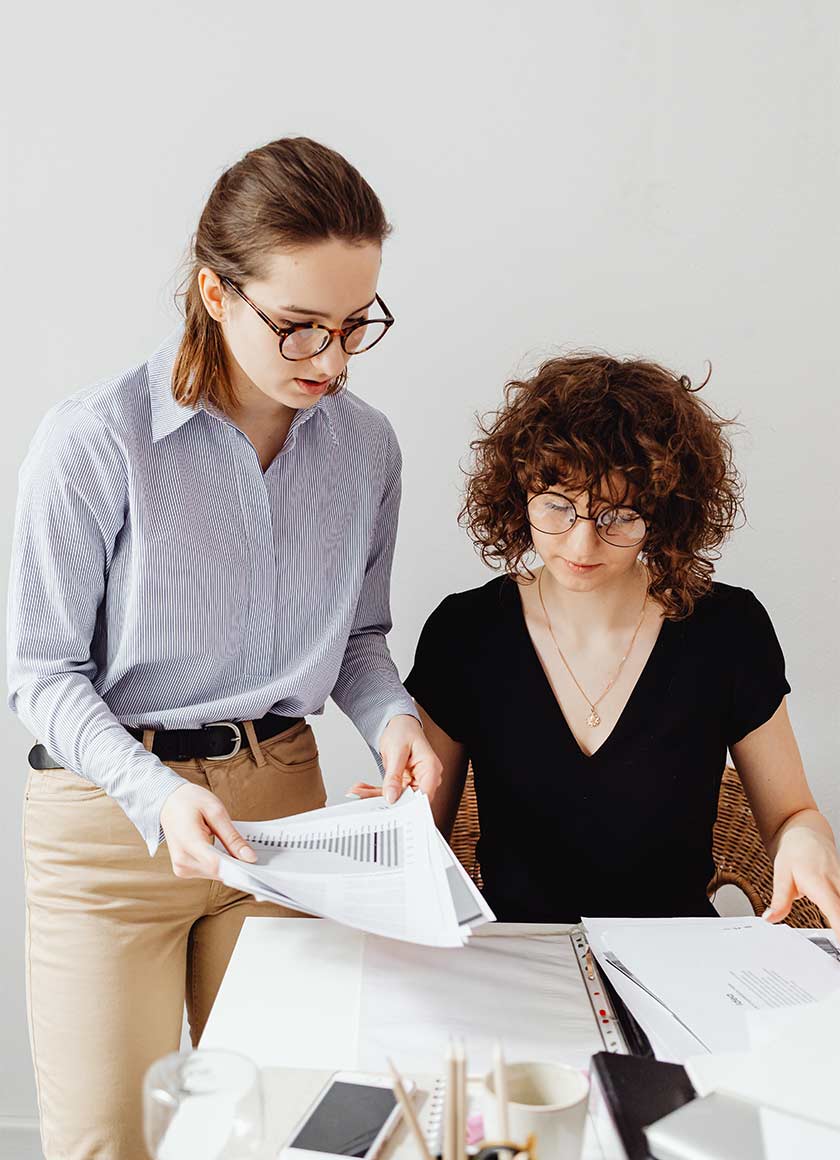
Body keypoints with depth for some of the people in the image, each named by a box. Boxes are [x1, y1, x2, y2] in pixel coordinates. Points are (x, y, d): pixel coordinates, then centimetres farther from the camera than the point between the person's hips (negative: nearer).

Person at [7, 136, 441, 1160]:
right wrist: (156, 794, -25)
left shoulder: (364, 444, -1)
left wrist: (390, 717, -9)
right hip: (110, 814, -4)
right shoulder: (95, 442, -17)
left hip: (282, 799, 4)